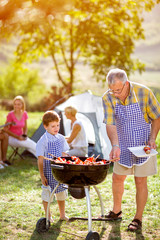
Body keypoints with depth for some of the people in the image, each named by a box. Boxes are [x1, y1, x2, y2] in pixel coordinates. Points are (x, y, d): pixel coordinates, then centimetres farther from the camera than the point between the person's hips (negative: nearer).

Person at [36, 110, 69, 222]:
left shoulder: (61, 138, 3)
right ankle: (48, 216, 22)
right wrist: (42, 175, -14)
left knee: (61, 193, 16)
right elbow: (40, 160, -12)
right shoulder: (43, 141, -13)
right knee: (47, 194, 6)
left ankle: (62, 215, 31)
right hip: (48, 172, -5)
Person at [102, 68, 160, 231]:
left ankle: (138, 219, 15)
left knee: (140, 181, 0)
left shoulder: (143, 93, -19)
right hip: (123, 146, 3)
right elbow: (110, 125, -17)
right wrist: (115, 146, -31)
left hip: (143, 146, -3)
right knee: (117, 178, 12)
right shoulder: (108, 98, -13)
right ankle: (116, 212, 34)